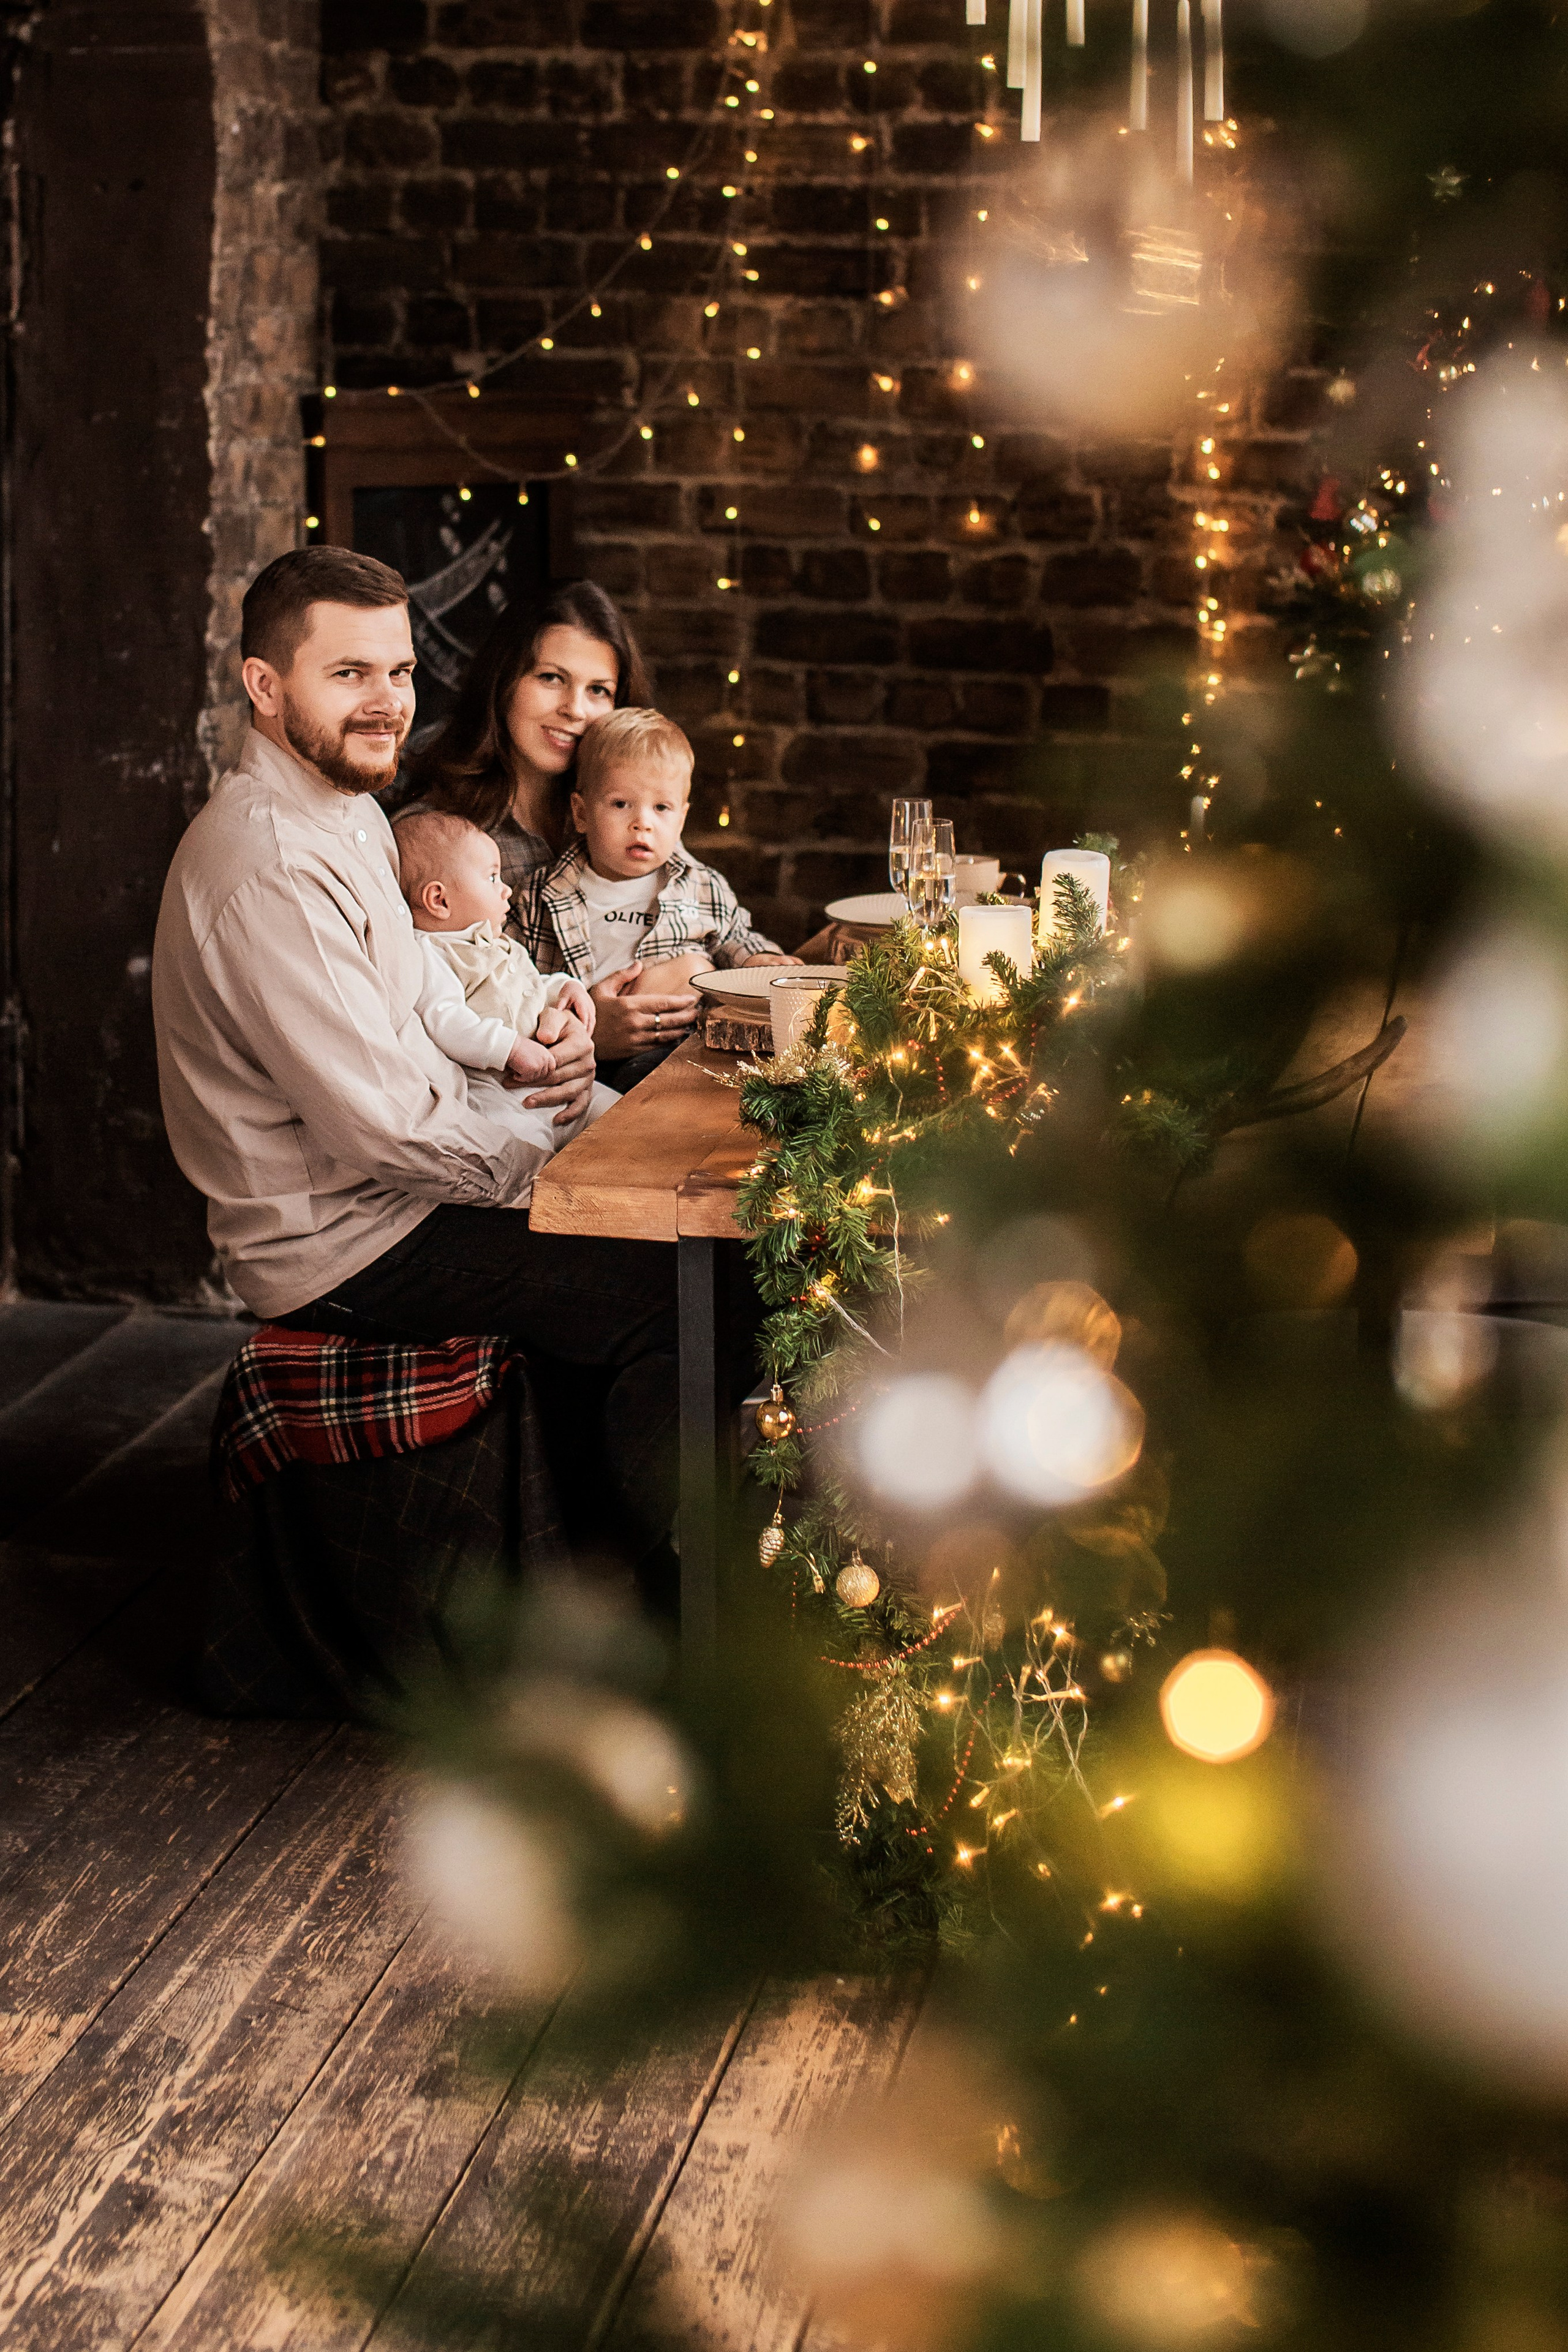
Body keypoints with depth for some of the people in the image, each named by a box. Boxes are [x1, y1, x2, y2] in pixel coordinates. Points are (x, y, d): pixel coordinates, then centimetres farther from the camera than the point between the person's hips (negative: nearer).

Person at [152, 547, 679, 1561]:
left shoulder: (353, 811, 10)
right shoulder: (269, 867, -24)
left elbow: (433, 1009, 20)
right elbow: (379, 1125, -26)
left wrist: (546, 1029, 0)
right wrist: (538, 1166, -13)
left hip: (399, 1189, 10)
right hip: (340, 1245, -10)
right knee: (675, 1290, -14)